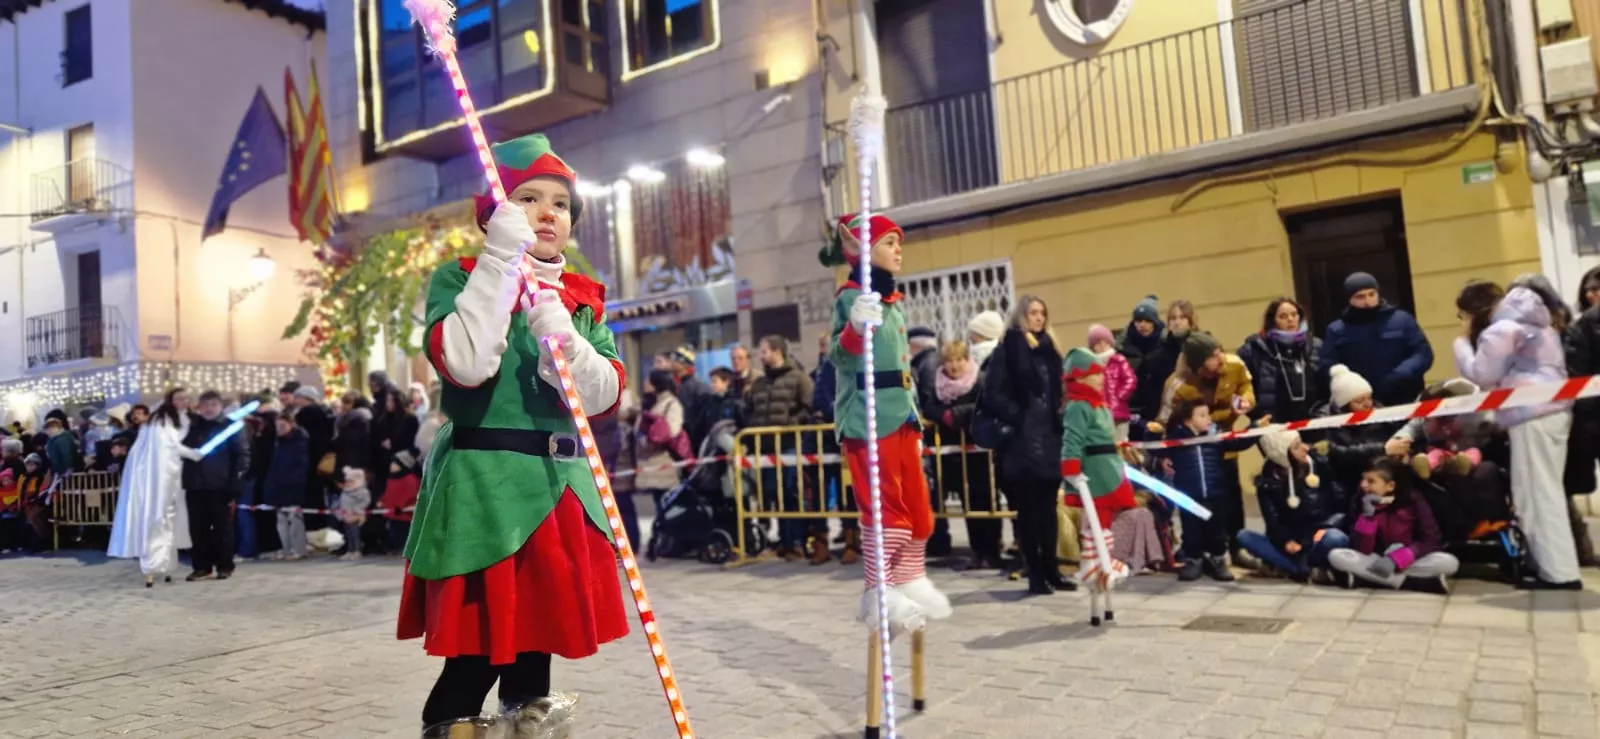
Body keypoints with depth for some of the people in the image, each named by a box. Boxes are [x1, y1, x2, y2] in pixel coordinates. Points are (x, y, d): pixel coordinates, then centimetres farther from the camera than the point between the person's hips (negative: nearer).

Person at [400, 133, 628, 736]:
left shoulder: (583, 300, 12)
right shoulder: (459, 279, -1)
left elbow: (604, 397, 0)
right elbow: (464, 364, -21)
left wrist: (561, 336, -17)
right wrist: (502, 260, -19)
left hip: (560, 485, 5)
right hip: (484, 486, -5)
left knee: (539, 630, 15)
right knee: (480, 647, -3)